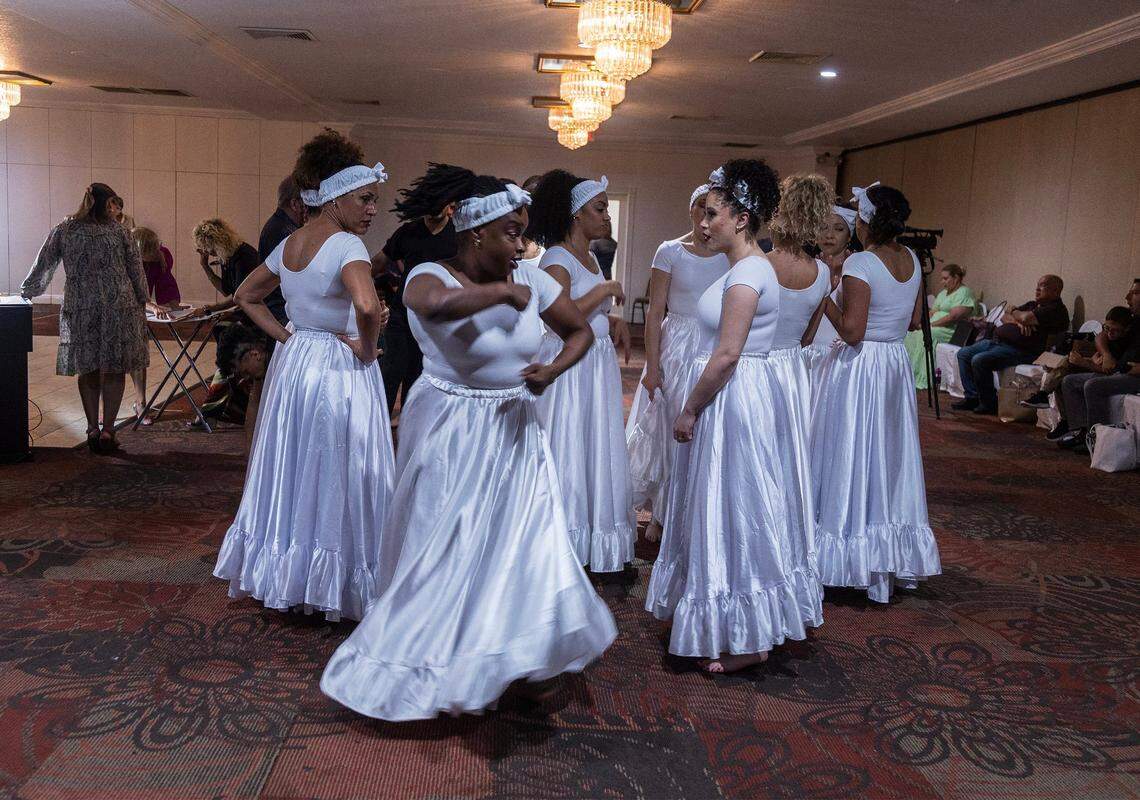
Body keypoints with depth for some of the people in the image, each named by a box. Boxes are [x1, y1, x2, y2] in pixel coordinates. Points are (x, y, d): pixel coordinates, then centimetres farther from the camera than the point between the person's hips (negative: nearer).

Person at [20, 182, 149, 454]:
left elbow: (43, 266, 11)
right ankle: (107, 430, 0)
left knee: (87, 370, 10)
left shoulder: (63, 231, 6)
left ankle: (93, 429, 10)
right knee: (114, 370, 3)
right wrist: (141, 302, 12)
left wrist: (27, 291, 26)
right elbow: (136, 270, 3)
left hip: (80, 309, 2)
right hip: (119, 307, -2)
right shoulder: (118, 230, 2)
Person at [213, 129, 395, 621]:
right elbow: (367, 306, -35)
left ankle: (284, 575, 29)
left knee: (294, 477, 17)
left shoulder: (289, 244, 9)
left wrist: (285, 336, 11)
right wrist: (367, 348, -17)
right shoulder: (346, 245, -17)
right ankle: (339, 586, 13)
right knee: (338, 482, 3)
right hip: (340, 373, -8)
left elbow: (247, 296, 19)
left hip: (292, 365, 8)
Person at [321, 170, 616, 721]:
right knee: (447, 551, 7)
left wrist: (553, 370, -9)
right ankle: (436, 664, 28)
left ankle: (530, 657, 31)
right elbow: (436, 304, -44)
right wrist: (503, 292, -29)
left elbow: (581, 331, 10)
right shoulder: (431, 276, -17)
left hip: (512, 433, 5)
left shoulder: (531, 281, -2)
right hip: (450, 434, -5)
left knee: (526, 546, 9)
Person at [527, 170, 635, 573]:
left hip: (597, 366, 9)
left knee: (597, 451, 14)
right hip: (568, 368, -9)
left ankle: (599, 549, 25)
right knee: (567, 452, -1)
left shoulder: (590, 258, 13)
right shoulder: (557, 258, -14)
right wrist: (604, 290, -19)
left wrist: (613, 321, 3)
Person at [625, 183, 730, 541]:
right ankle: (662, 515, 20)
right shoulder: (670, 252, -2)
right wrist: (652, 366, -9)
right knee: (670, 429, 3)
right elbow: (655, 312, -4)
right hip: (677, 348, -2)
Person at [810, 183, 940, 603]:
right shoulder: (912, 260, 4)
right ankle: (898, 558, 26)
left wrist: (825, 297, -10)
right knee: (890, 458, 16)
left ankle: (854, 559, 12)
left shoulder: (860, 264, -18)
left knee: (851, 458, 3)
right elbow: (914, 321, 12)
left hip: (859, 368, -7)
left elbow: (851, 332, -21)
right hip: (897, 365, 7)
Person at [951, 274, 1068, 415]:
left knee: (979, 360, -28)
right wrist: (1017, 322, -6)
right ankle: (972, 397, 4)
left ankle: (989, 404, -11)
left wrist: (1014, 313, 1)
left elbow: (1027, 318, -22)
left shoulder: (1056, 309, -8)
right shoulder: (1032, 304, 23)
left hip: (1019, 350, -10)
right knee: (963, 354, 4)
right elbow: (1005, 317, 17)